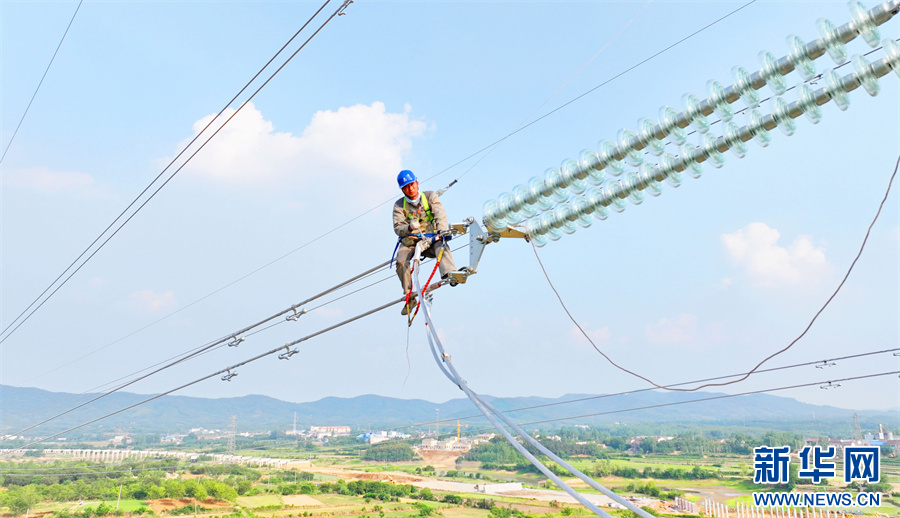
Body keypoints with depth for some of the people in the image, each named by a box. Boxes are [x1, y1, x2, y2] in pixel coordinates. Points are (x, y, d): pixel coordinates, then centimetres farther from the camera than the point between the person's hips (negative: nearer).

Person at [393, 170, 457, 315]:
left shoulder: (430, 196, 4)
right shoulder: (399, 205, 4)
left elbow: (440, 215, -8)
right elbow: (398, 228, -5)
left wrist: (442, 232, -28)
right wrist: (409, 227, -28)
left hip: (431, 238, -1)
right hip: (410, 240, 1)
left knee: (442, 248, -34)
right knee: (401, 261, -27)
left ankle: (450, 273, -59)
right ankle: (409, 297, -19)